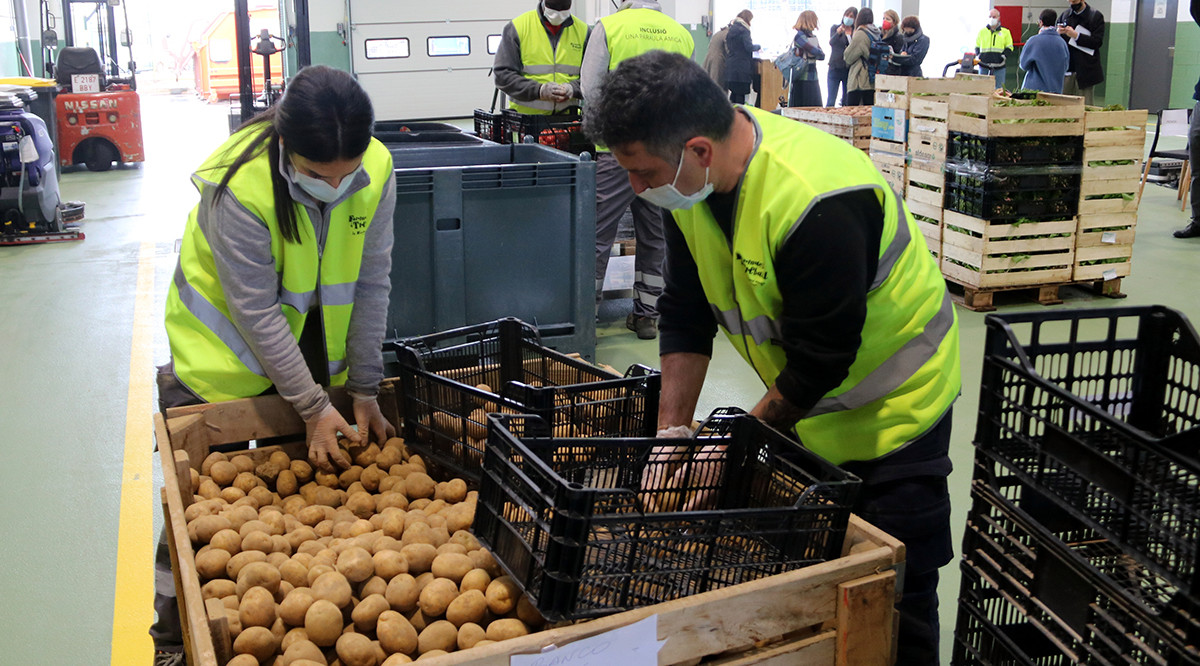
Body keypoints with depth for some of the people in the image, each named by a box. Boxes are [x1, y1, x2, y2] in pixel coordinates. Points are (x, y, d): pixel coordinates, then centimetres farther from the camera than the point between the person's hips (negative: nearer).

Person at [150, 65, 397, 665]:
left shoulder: (377, 171, -20)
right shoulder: (239, 187, -33)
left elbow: (370, 283, -12)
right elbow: (256, 313, -26)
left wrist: (364, 392, -10)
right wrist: (314, 408, -23)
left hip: (314, 338, 4)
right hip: (226, 342, -4)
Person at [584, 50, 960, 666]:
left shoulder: (818, 203, -35)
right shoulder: (687, 179, -10)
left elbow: (819, 359, -26)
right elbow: (686, 312, -1)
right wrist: (672, 429, -5)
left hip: (891, 405, -7)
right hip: (800, 397, 7)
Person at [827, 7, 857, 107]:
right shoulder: (835, 28, 4)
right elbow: (831, 42, -17)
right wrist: (838, 33, -34)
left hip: (849, 69, 2)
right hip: (835, 68, -2)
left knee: (847, 101, 5)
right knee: (830, 102, -6)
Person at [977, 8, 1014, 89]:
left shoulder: (1005, 32, 10)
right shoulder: (982, 31, 15)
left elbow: (1009, 48, 9)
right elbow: (977, 46, 20)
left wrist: (1003, 56, -9)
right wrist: (978, 56, 1)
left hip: (999, 67, -1)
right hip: (984, 66, 1)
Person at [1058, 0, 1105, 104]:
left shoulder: (1096, 16, 1)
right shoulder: (1064, 16, 15)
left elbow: (1098, 42, -9)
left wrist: (1076, 35, -17)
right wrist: (1057, 33, -6)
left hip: (1085, 71, -4)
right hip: (1066, 70, 4)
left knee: (1085, 107, -5)